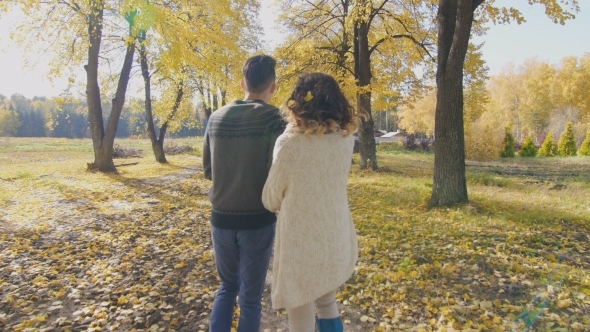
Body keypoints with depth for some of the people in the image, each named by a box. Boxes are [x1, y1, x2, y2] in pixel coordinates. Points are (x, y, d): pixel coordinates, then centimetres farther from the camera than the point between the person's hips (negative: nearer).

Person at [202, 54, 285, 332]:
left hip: (221, 218, 4)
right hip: (257, 220, -4)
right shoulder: (273, 118, -12)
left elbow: (208, 170, 9)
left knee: (227, 286, 24)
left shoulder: (216, 118, 2)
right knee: (250, 295, 13)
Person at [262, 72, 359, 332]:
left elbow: (271, 200, -7)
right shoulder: (346, 140, -3)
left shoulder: (290, 142, -17)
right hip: (338, 240, 5)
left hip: (301, 244, -5)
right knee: (327, 304, 30)